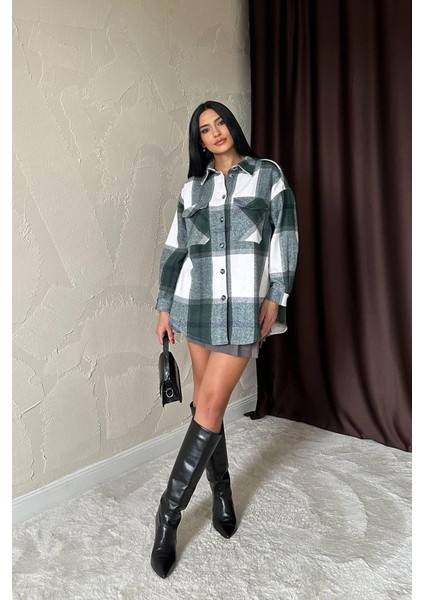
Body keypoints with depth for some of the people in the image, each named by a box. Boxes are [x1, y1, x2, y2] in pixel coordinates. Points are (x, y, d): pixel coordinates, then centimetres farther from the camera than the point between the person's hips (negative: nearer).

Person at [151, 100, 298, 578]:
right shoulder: (193, 188, 13)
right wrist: (164, 306, 7)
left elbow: (285, 236, 2)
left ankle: (169, 512, 7)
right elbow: (174, 249, 11)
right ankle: (221, 490, 29)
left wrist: (276, 295, -6)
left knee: (209, 407, -8)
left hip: (244, 307, -3)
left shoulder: (267, 174, 7)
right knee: (206, 404, 8)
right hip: (197, 305, 4)